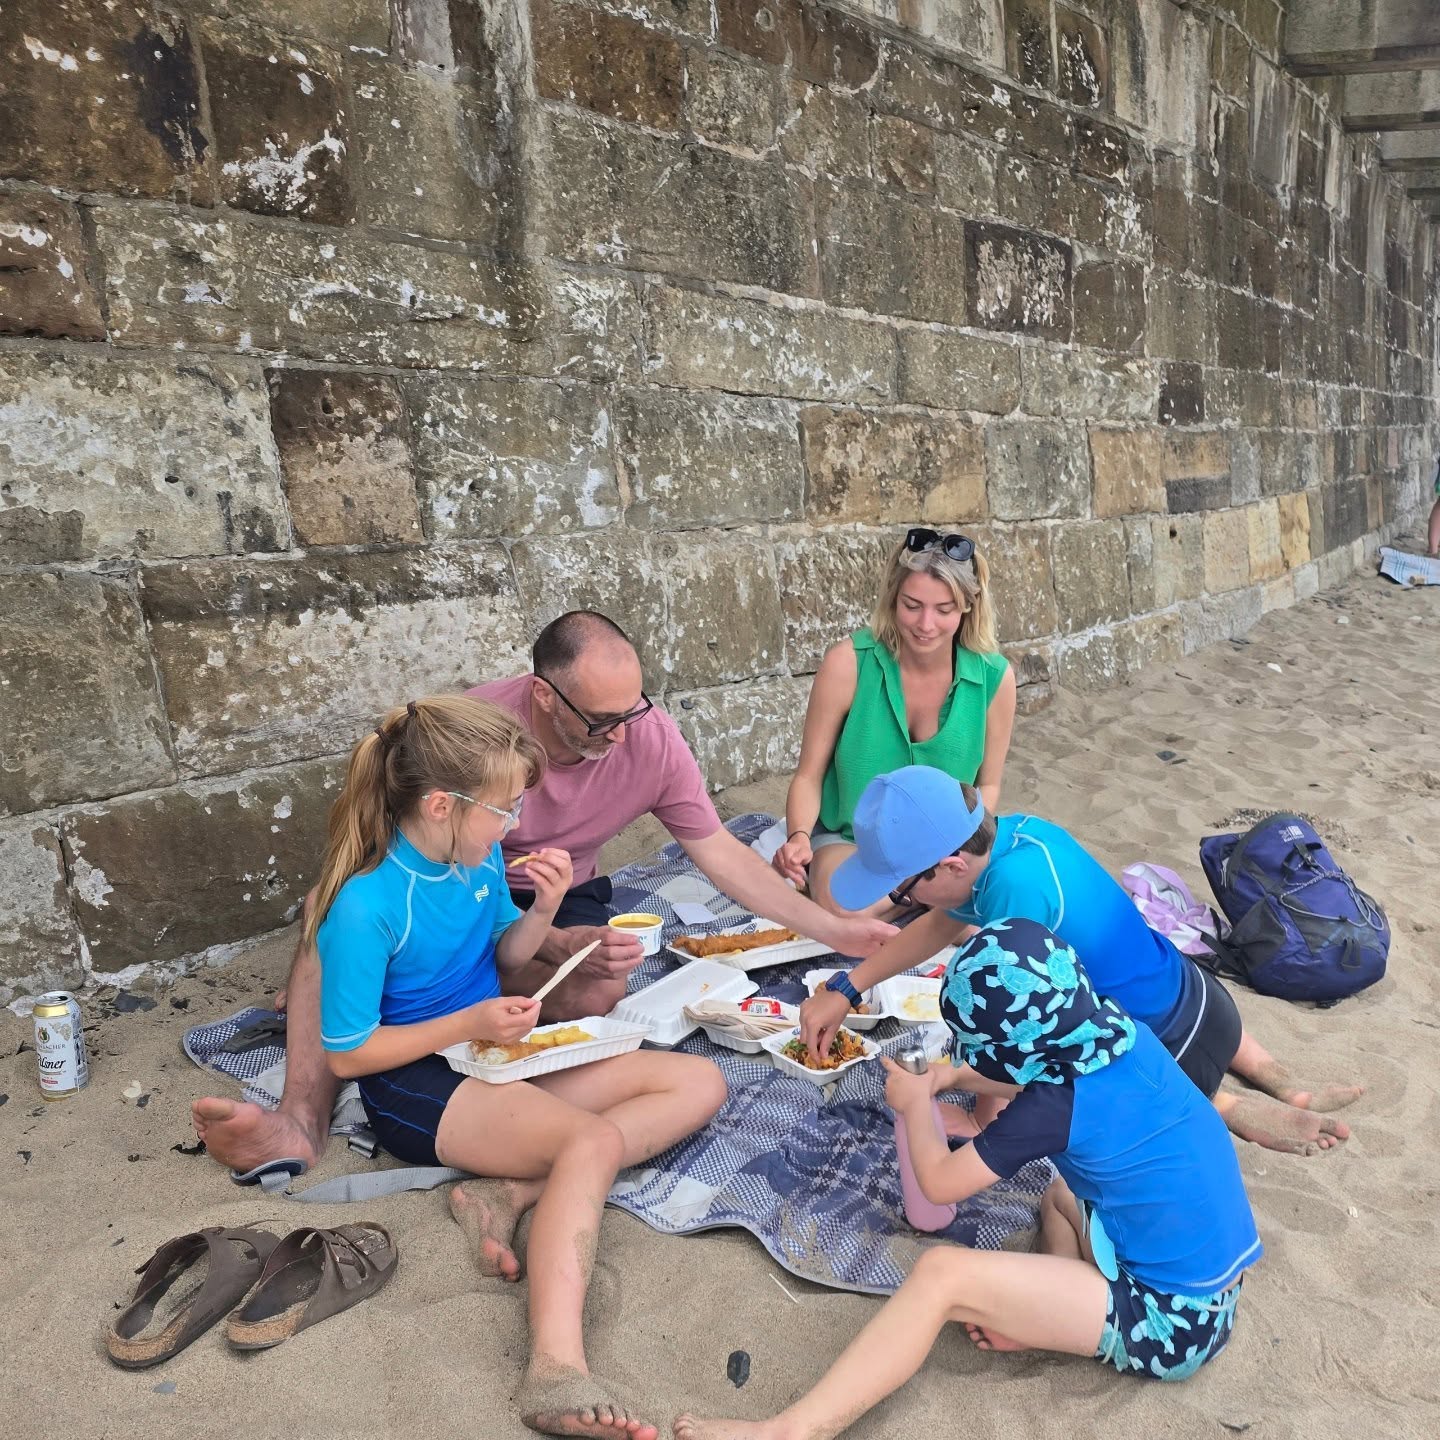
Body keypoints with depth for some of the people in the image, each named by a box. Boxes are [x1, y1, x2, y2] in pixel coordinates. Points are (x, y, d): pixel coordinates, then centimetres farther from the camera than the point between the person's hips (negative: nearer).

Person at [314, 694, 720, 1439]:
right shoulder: (365, 907, -23)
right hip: (416, 1083, -8)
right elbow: (346, 1055, -14)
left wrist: (543, 910, -10)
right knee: (594, 1140, -33)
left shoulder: (478, 853, -3)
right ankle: (556, 1372, -42)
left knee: (700, 1083, -3)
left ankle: (509, 1192, -15)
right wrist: (468, 1023, -23)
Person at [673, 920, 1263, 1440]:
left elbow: (938, 1183, -7)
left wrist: (914, 1104, 10)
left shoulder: (1053, 1107, -21)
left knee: (941, 1274, -14)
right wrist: (956, 1076, 23)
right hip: (1213, 1287, 8)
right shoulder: (1122, 1032, -1)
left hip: (1172, 1321, -8)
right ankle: (1052, 1315, 5)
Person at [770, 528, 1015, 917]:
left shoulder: (994, 677, -10)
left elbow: (987, 785, 4)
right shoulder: (848, 663, -17)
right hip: (850, 840, -1)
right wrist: (799, 837, -28)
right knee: (844, 902, -35)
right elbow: (809, 776, -9)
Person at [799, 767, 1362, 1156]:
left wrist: (981, 1119, -13)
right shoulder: (1011, 833, -12)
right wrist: (845, 988, 2)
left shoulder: (1015, 887, -39)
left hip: (1173, 1045, -8)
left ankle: (1221, 1109, 7)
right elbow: (941, 924, 4)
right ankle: (1284, 1086, 30)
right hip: (1186, 984, 8)